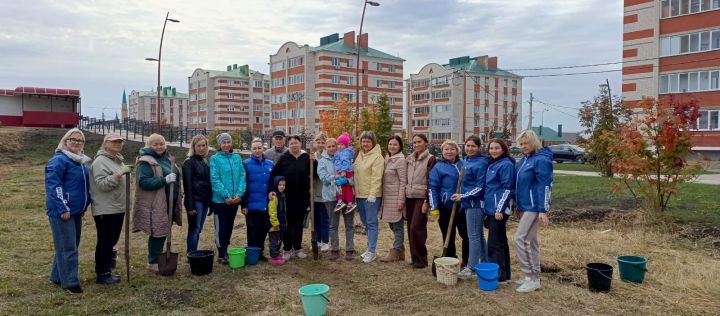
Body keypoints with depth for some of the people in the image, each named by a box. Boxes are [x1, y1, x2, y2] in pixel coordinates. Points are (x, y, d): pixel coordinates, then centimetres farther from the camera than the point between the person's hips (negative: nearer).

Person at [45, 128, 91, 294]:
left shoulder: (81, 161, 14)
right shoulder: (59, 160, -12)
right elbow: (53, 185, -19)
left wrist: (85, 205, 16)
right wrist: (63, 209, -22)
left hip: (76, 211, 9)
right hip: (62, 211, -9)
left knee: (72, 246, 15)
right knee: (68, 248, -5)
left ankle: (57, 276, 27)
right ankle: (70, 282, 2)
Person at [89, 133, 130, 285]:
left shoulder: (118, 160, 16)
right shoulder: (100, 161, -12)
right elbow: (102, 184, -21)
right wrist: (118, 175, -30)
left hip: (118, 208, 9)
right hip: (105, 210, -9)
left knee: (112, 241, 15)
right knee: (105, 242, -2)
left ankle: (107, 271, 26)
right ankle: (102, 275, 7)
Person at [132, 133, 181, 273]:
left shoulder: (167, 159, 14)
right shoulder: (146, 162, -12)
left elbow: (174, 176, 26)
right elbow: (143, 182, -22)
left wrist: (176, 194, 17)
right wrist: (165, 180, -28)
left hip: (168, 203, 8)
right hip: (155, 204, -8)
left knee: (163, 232, 14)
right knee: (157, 232, -4)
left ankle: (157, 260, 26)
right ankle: (152, 263, 9)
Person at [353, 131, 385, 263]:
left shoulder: (377, 156, -10)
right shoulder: (360, 156, 15)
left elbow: (376, 178, -17)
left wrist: (373, 194, -22)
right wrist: (355, 191, 12)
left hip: (371, 196, -8)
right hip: (360, 195, 8)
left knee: (371, 223, -5)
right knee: (366, 223, 14)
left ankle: (371, 252, -1)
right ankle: (370, 248, 25)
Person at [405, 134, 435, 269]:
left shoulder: (430, 159, -4)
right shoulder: (409, 159, 13)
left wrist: (427, 201, -14)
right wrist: (403, 197, 10)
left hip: (421, 197, -6)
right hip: (409, 197, 6)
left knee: (416, 227, -11)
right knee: (411, 228, 6)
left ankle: (421, 259, 0)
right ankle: (415, 257, 16)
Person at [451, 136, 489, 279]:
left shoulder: (481, 163, -14)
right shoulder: (466, 161, 13)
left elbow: (480, 186, -18)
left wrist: (463, 196, -19)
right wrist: (462, 196, 13)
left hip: (476, 203, -9)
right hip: (468, 203, 9)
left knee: (473, 236, -4)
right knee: (478, 235, 16)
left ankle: (472, 268, 3)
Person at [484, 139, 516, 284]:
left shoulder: (506, 164, -11)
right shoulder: (492, 164, 15)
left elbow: (508, 189, -17)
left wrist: (500, 209, -20)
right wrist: (487, 208, 20)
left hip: (499, 209, -9)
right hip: (491, 208, 9)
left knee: (495, 243, -6)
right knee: (500, 242, 14)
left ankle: (498, 275, 1)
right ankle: (504, 274, 22)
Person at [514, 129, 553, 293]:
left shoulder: (541, 160, -15)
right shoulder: (525, 159, 12)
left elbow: (544, 186, -19)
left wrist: (543, 210, -22)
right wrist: (519, 207, 20)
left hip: (534, 207, -9)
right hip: (525, 206, 9)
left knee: (520, 239, -11)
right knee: (531, 240, 14)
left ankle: (532, 278, -2)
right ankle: (533, 276, 23)